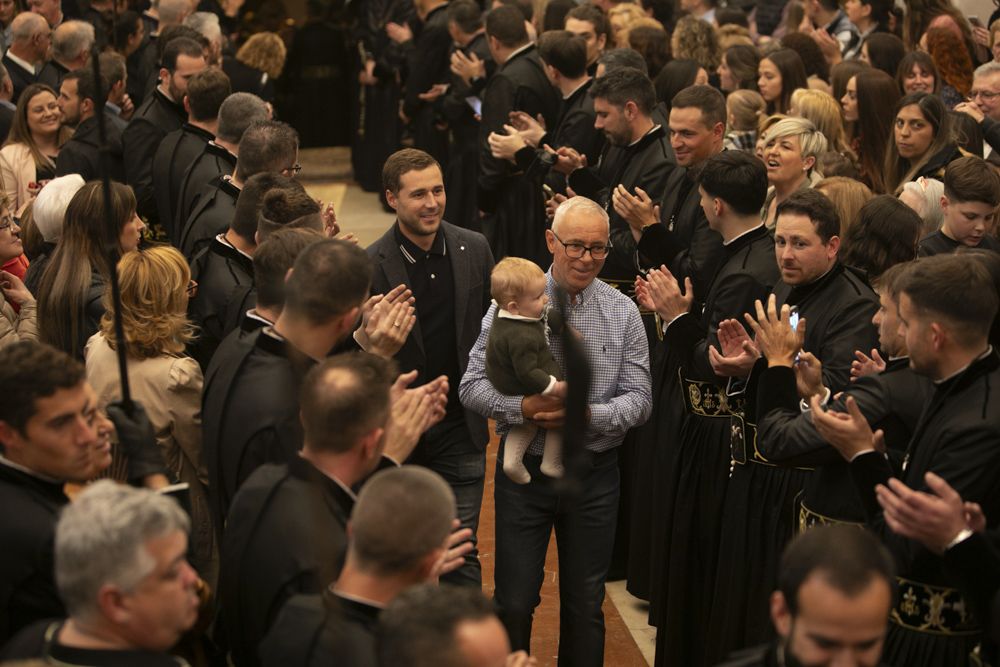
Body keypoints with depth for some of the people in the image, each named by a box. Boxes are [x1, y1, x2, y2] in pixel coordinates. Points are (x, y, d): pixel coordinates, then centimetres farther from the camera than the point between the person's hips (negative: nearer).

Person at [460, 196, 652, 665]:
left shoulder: (623, 313, -2)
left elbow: (638, 398, -4)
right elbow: (472, 385, -6)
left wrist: (587, 415, -21)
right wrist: (524, 407, -24)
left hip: (594, 472, 1)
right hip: (523, 467, -1)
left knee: (585, 604, 13)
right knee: (514, 604, 4)